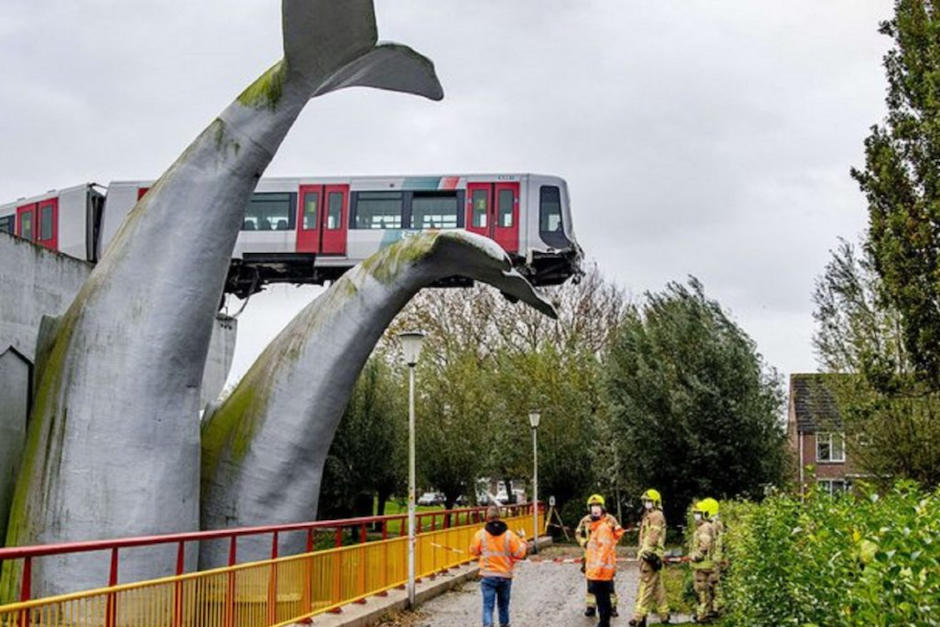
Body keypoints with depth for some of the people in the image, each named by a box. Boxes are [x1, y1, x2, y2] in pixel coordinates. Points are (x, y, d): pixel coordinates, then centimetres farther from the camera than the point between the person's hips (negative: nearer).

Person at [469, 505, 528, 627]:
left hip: (488, 576, -2)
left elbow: (473, 551, 7)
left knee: (488, 605, -4)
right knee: (503, 605, 20)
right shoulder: (509, 535, -9)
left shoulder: (480, 534, -8)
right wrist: (523, 542, 14)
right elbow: (519, 553, -4)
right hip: (505, 576, 2)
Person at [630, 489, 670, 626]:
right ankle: (664, 614, 20)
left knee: (646, 586, -12)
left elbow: (653, 537, -20)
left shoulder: (656, 516, -10)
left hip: (650, 555, -11)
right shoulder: (648, 516, 22)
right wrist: (641, 551, 20)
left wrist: (647, 552, -25)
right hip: (649, 555, 11)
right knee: (658, 587, 14)